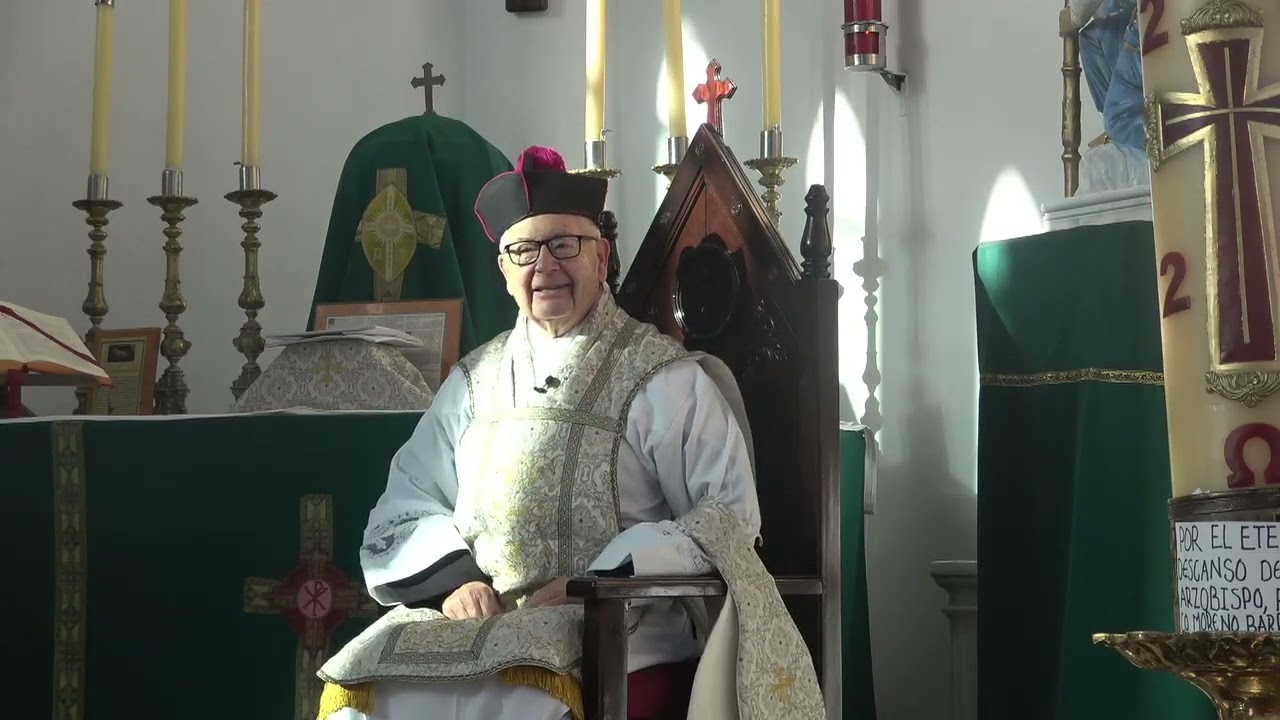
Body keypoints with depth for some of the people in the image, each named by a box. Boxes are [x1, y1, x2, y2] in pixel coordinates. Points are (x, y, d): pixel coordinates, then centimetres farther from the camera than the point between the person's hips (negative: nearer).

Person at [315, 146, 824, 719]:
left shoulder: (664, 379, 1)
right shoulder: (474, 381, 15)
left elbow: (728, 513, -4)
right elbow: (405, 505, 14)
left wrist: (598, 586, -15)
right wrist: (454, 578, -8)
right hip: (473, 619, 4)